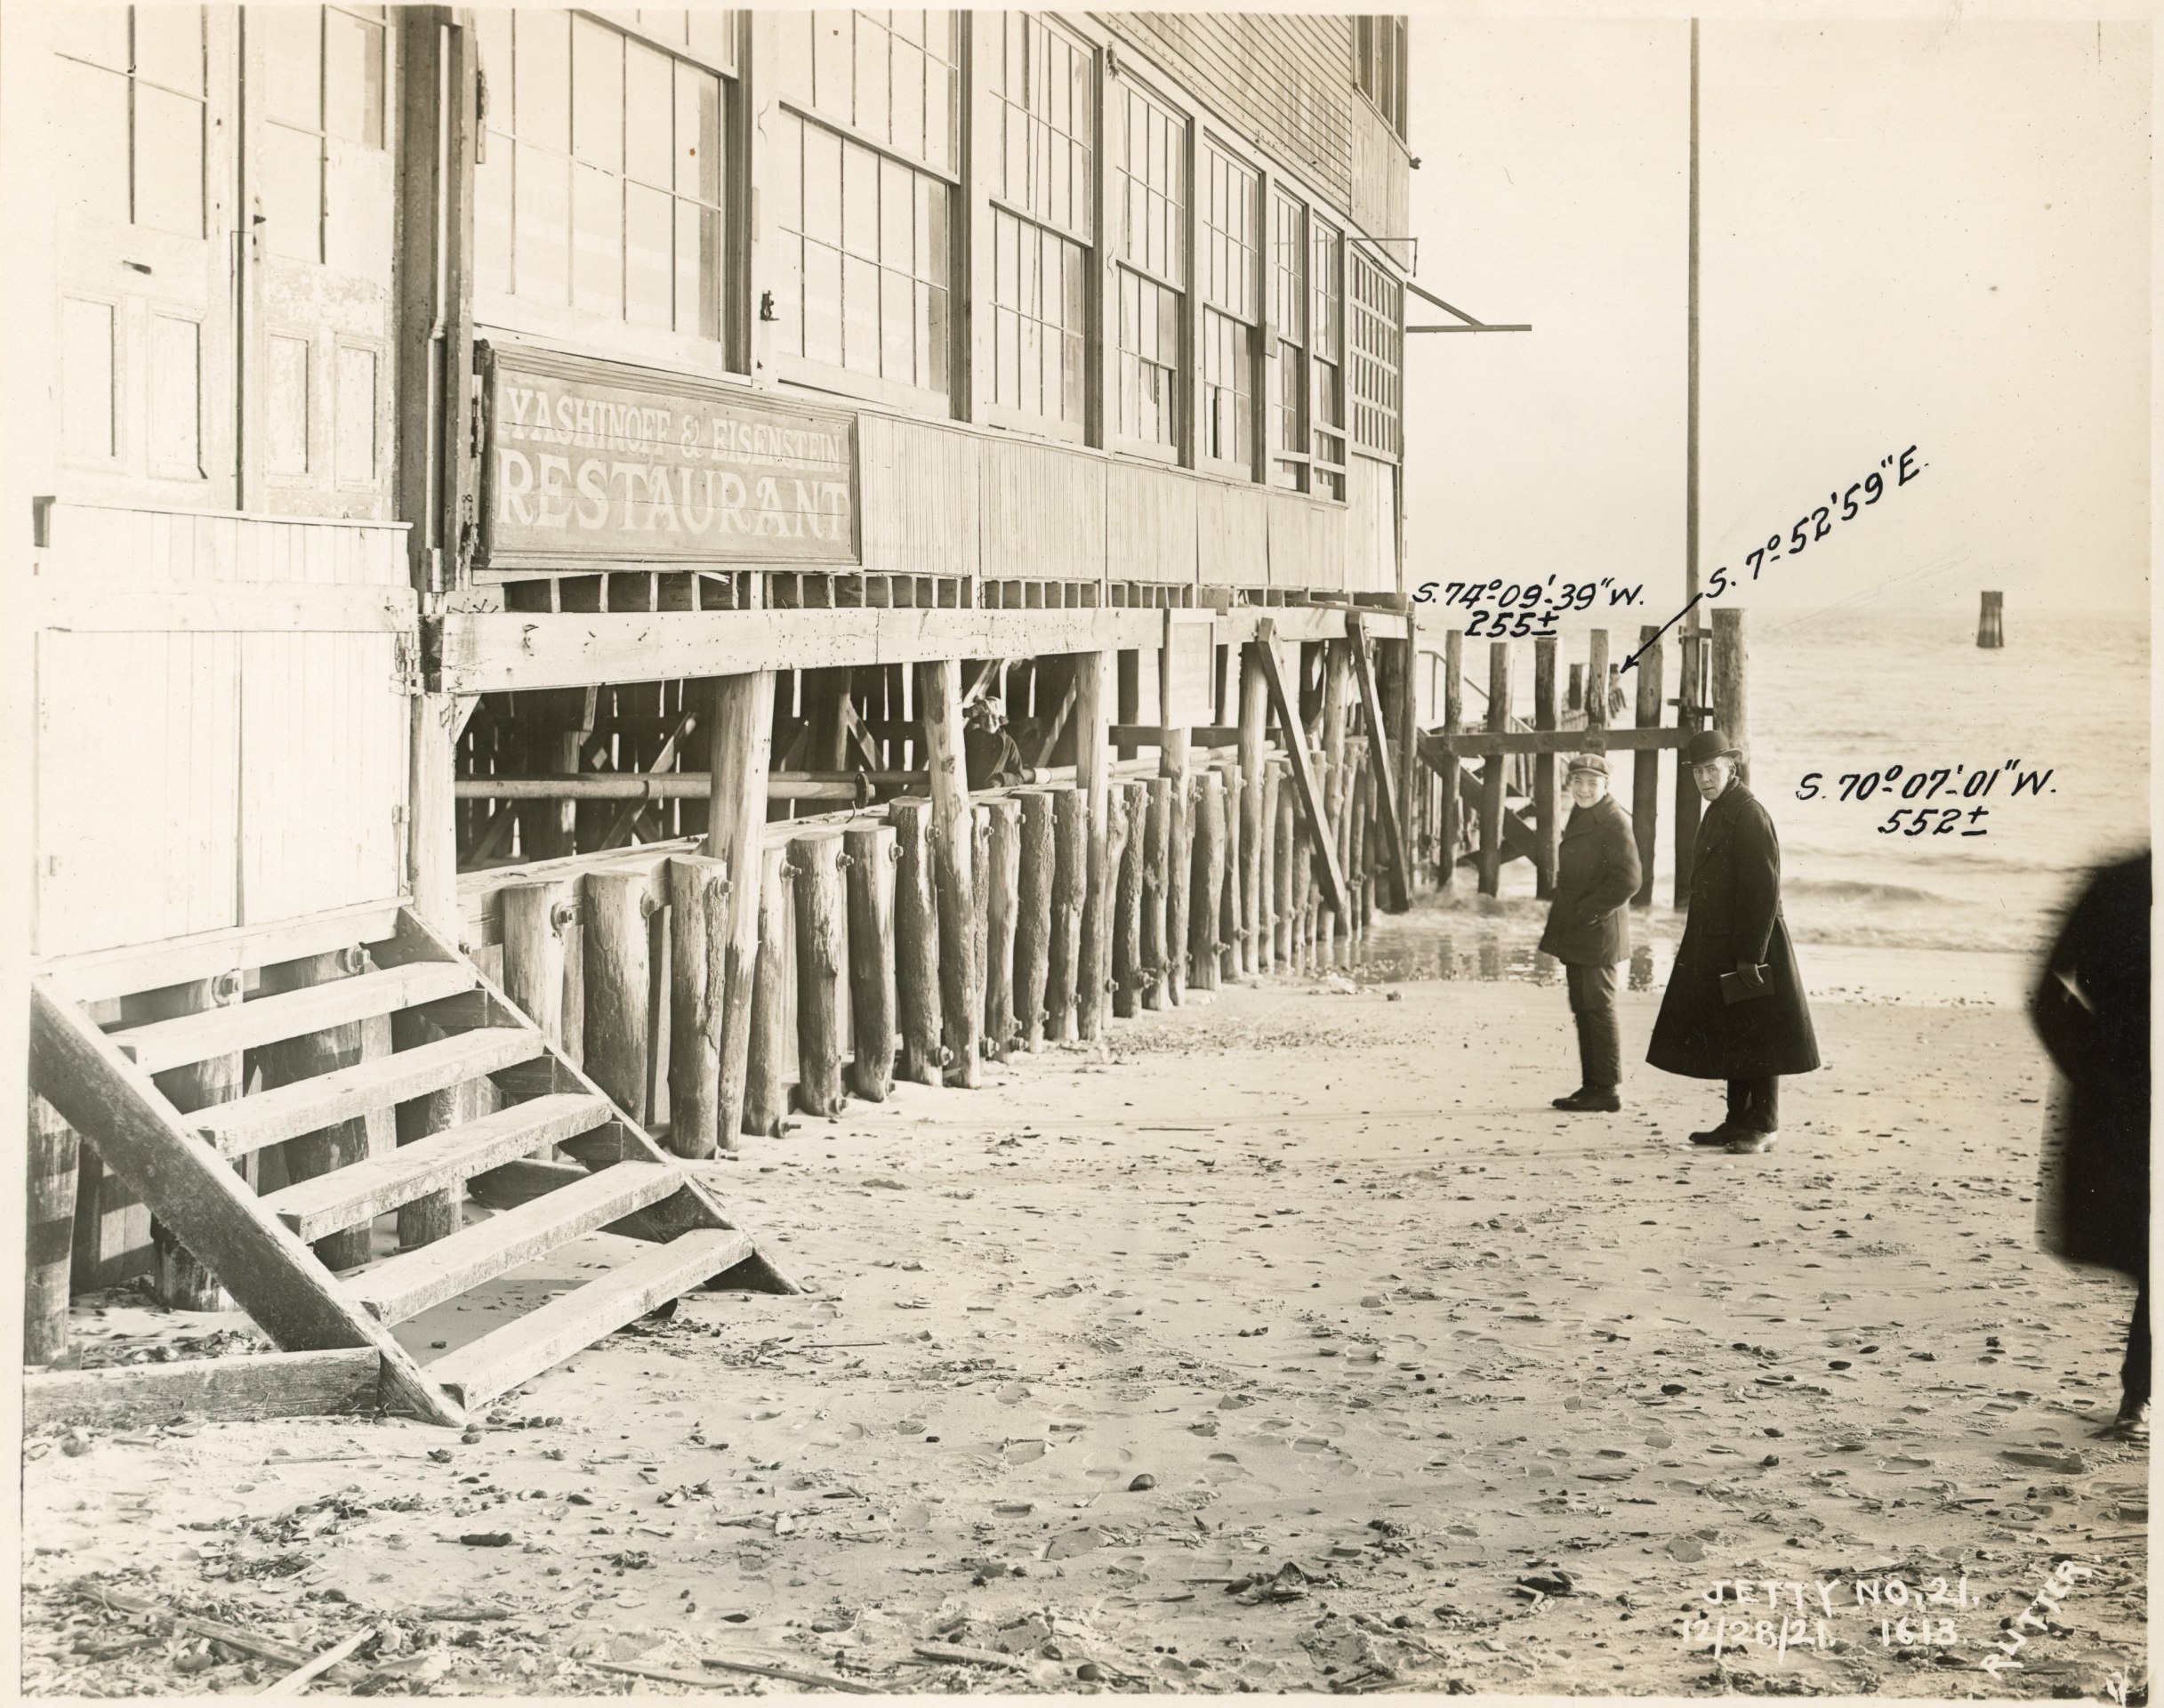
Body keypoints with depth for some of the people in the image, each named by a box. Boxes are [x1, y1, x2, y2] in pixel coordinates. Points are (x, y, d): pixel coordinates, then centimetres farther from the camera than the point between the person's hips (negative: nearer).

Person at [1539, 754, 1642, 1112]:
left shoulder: (1615, 822, -13)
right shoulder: (1580, 818, 16)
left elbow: (1627, 881, -19)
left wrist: (1586, 912, -17)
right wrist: (1559, 909, 12)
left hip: (1596, 932, -9)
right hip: (1575, 933, 9)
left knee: (1598, 1008, -6)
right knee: (1583, 1009, 11)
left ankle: (1609, 1090, -2)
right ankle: (1591, 1086, 16)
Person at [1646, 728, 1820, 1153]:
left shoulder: (1749, 814, -16)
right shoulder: (1717, 812, 14)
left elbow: (1764, 890, -20)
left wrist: (1750, 955, -22)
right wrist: (1695, 946, 18)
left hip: (1749, 945, -10)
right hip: (1718, 946, 10)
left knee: (1755, 1035, -4)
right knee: (1729, 1036, 13)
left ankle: (1764, 1125, 2)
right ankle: (1738, 1122, 19)